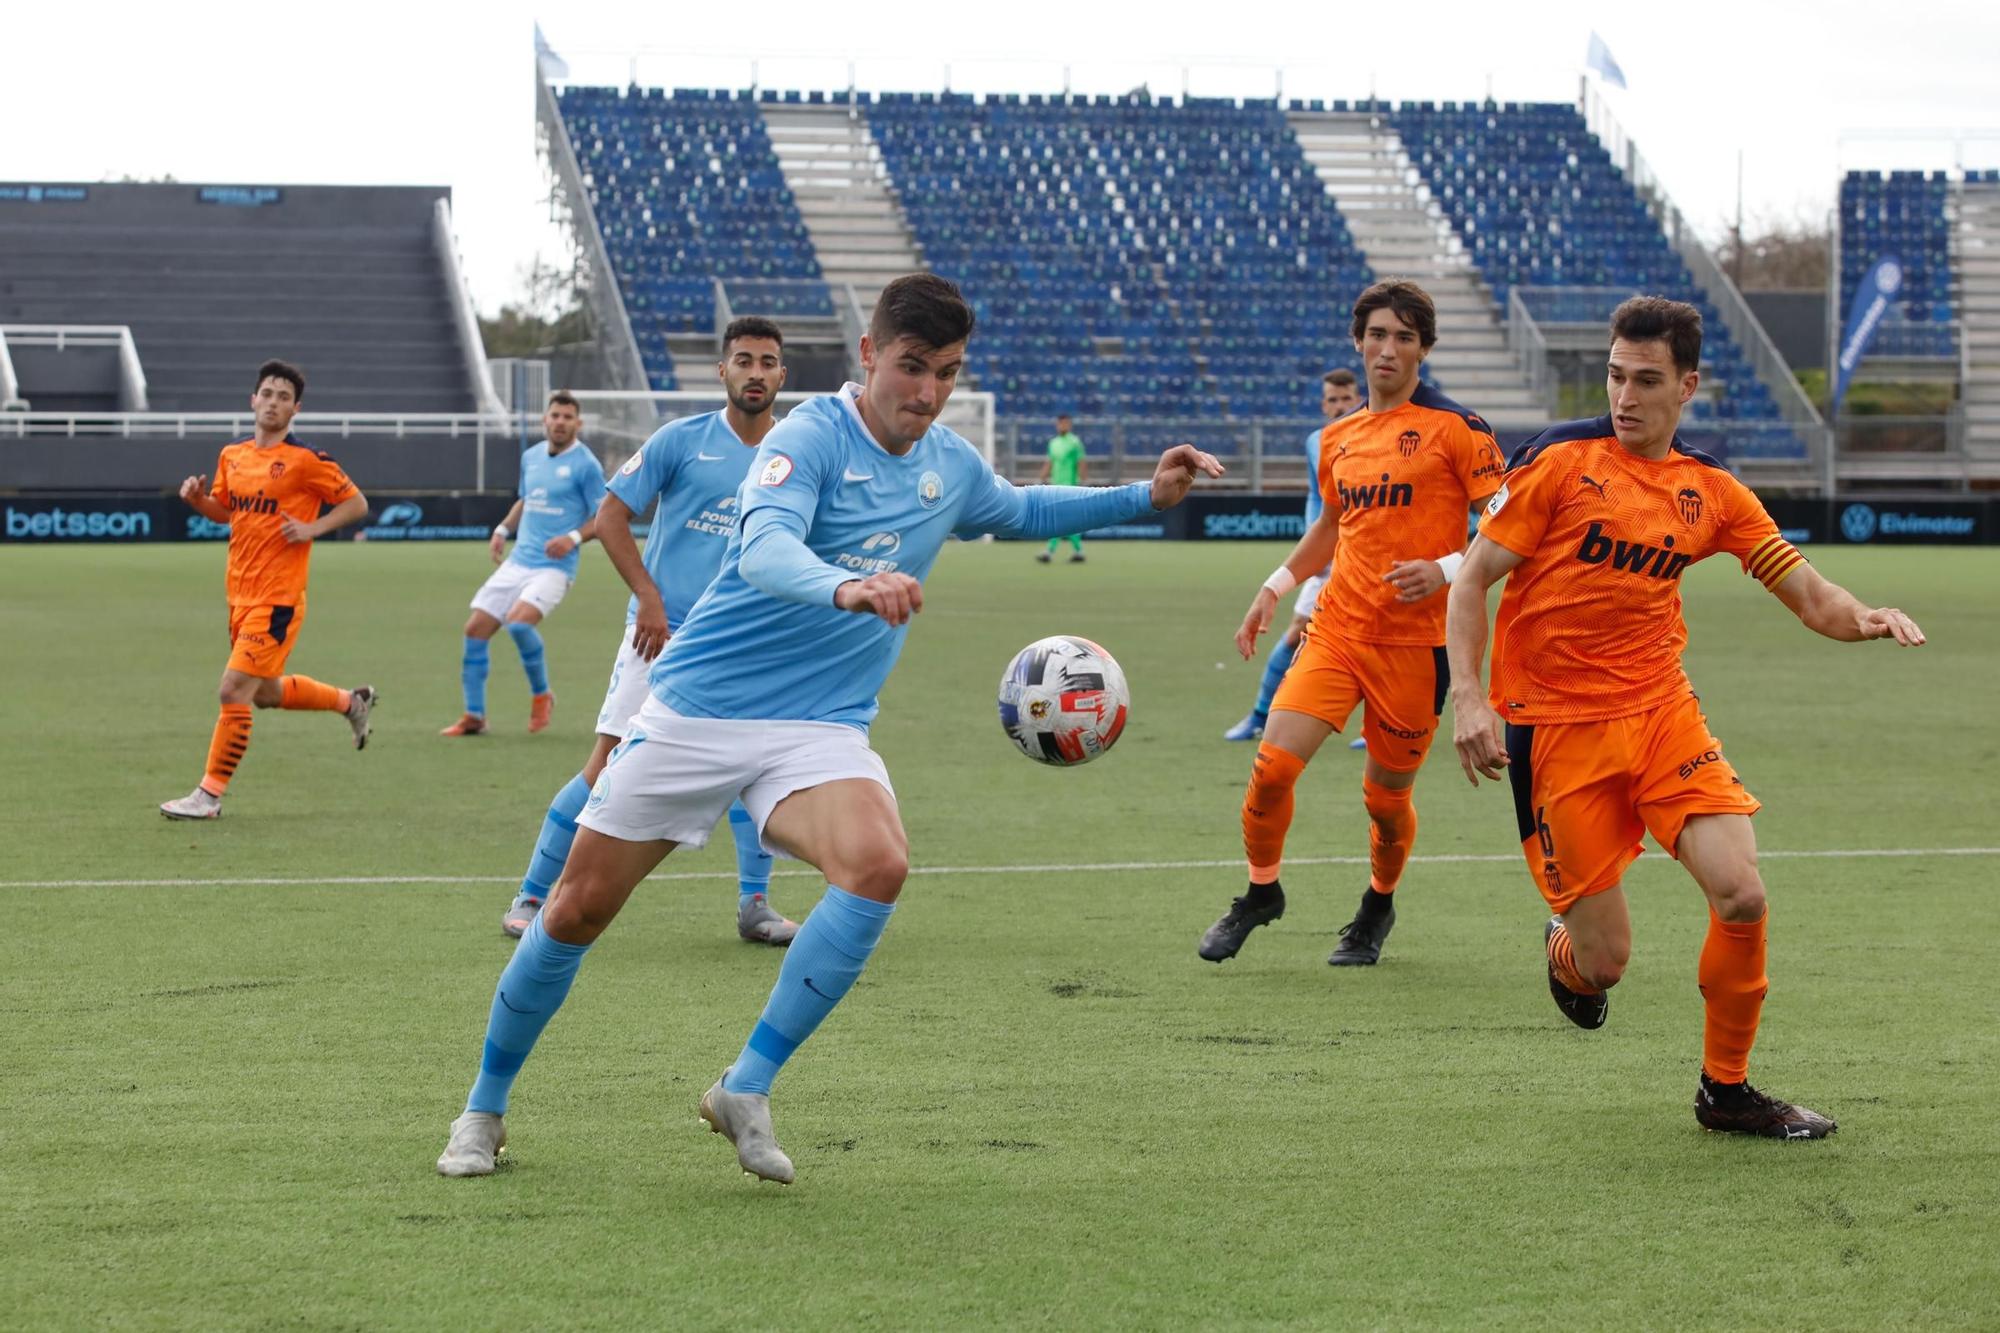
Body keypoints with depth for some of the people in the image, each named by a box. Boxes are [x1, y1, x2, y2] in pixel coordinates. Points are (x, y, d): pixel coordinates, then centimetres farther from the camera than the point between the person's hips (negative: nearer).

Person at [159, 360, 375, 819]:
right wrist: (199, 499, 1)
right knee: (265, 692, 20)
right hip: (240, 593, 8)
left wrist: (313, 528, -16)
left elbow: (356, 503, -3)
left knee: (233, 691, -12)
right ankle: (351, 701, 43)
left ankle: (210, 794, -3)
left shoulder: (306, 461, -11)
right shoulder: (232, 456, 8)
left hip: (277, 599, -8)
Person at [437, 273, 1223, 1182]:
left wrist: (1145, 497, 19)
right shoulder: (812, 436, -15)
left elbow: (1023, 510, 30)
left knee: (878, 865, -28)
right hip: (697, 709, -4)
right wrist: (845, 587, -54)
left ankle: (746, 1090, -17)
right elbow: (764, 548, -34)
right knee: (580, 908, 2)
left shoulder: (950, 466, 6)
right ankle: (485, 1108, 25)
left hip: (820, 728, 4)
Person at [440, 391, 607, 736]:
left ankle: (541, 694, -4)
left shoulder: (585, 465, -7)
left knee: (519, 621, -29)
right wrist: (503, 529, 12)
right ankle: (474, 716, 10)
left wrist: (574, 537, -22)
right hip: (518, 562, 7)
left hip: (554, 566, -7)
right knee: (475, 628, -1)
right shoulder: (531, 458, 11)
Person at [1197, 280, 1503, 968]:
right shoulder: (1338, 437, 12)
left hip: (1416, 641, -4)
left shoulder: (1456, 427, -6)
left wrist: (1445, 569, -22)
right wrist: (1274, 588, 21)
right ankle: (1261, 893, 13)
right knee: (1273, 763, -11)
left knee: (1386, 797, 6)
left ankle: (1378, 906, 35)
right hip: (1336, 629, 4)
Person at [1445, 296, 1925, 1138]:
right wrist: (1467, 699, -16)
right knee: (1605, 961, -4)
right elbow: (1473, 580, -4)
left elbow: (1808, 594, 6)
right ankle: (1565, 953, 36)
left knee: (1742, 896, -15)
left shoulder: (1712, 492, 6)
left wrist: (1861, 618, -17)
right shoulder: (1560, 461, -5)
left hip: (1662, 711, 3)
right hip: (1556, 728, -3)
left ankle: (1725, 1090, 7)